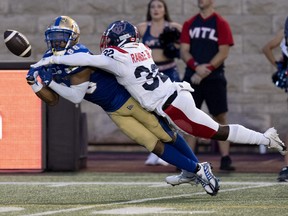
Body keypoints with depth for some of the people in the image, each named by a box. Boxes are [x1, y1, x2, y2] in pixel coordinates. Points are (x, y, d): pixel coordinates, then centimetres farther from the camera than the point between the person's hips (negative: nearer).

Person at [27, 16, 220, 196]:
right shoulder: (49, 61, -2)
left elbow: (77, 97, -27)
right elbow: (52, 100, 1)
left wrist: (50, 82, -27)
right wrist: (36, 83, -15)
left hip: (128, 97, -6)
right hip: (114, 112, 6)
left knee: (167, 136, 2)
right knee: (155, 147, 2)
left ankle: (199, 167, 15)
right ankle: (196, 170, 10)